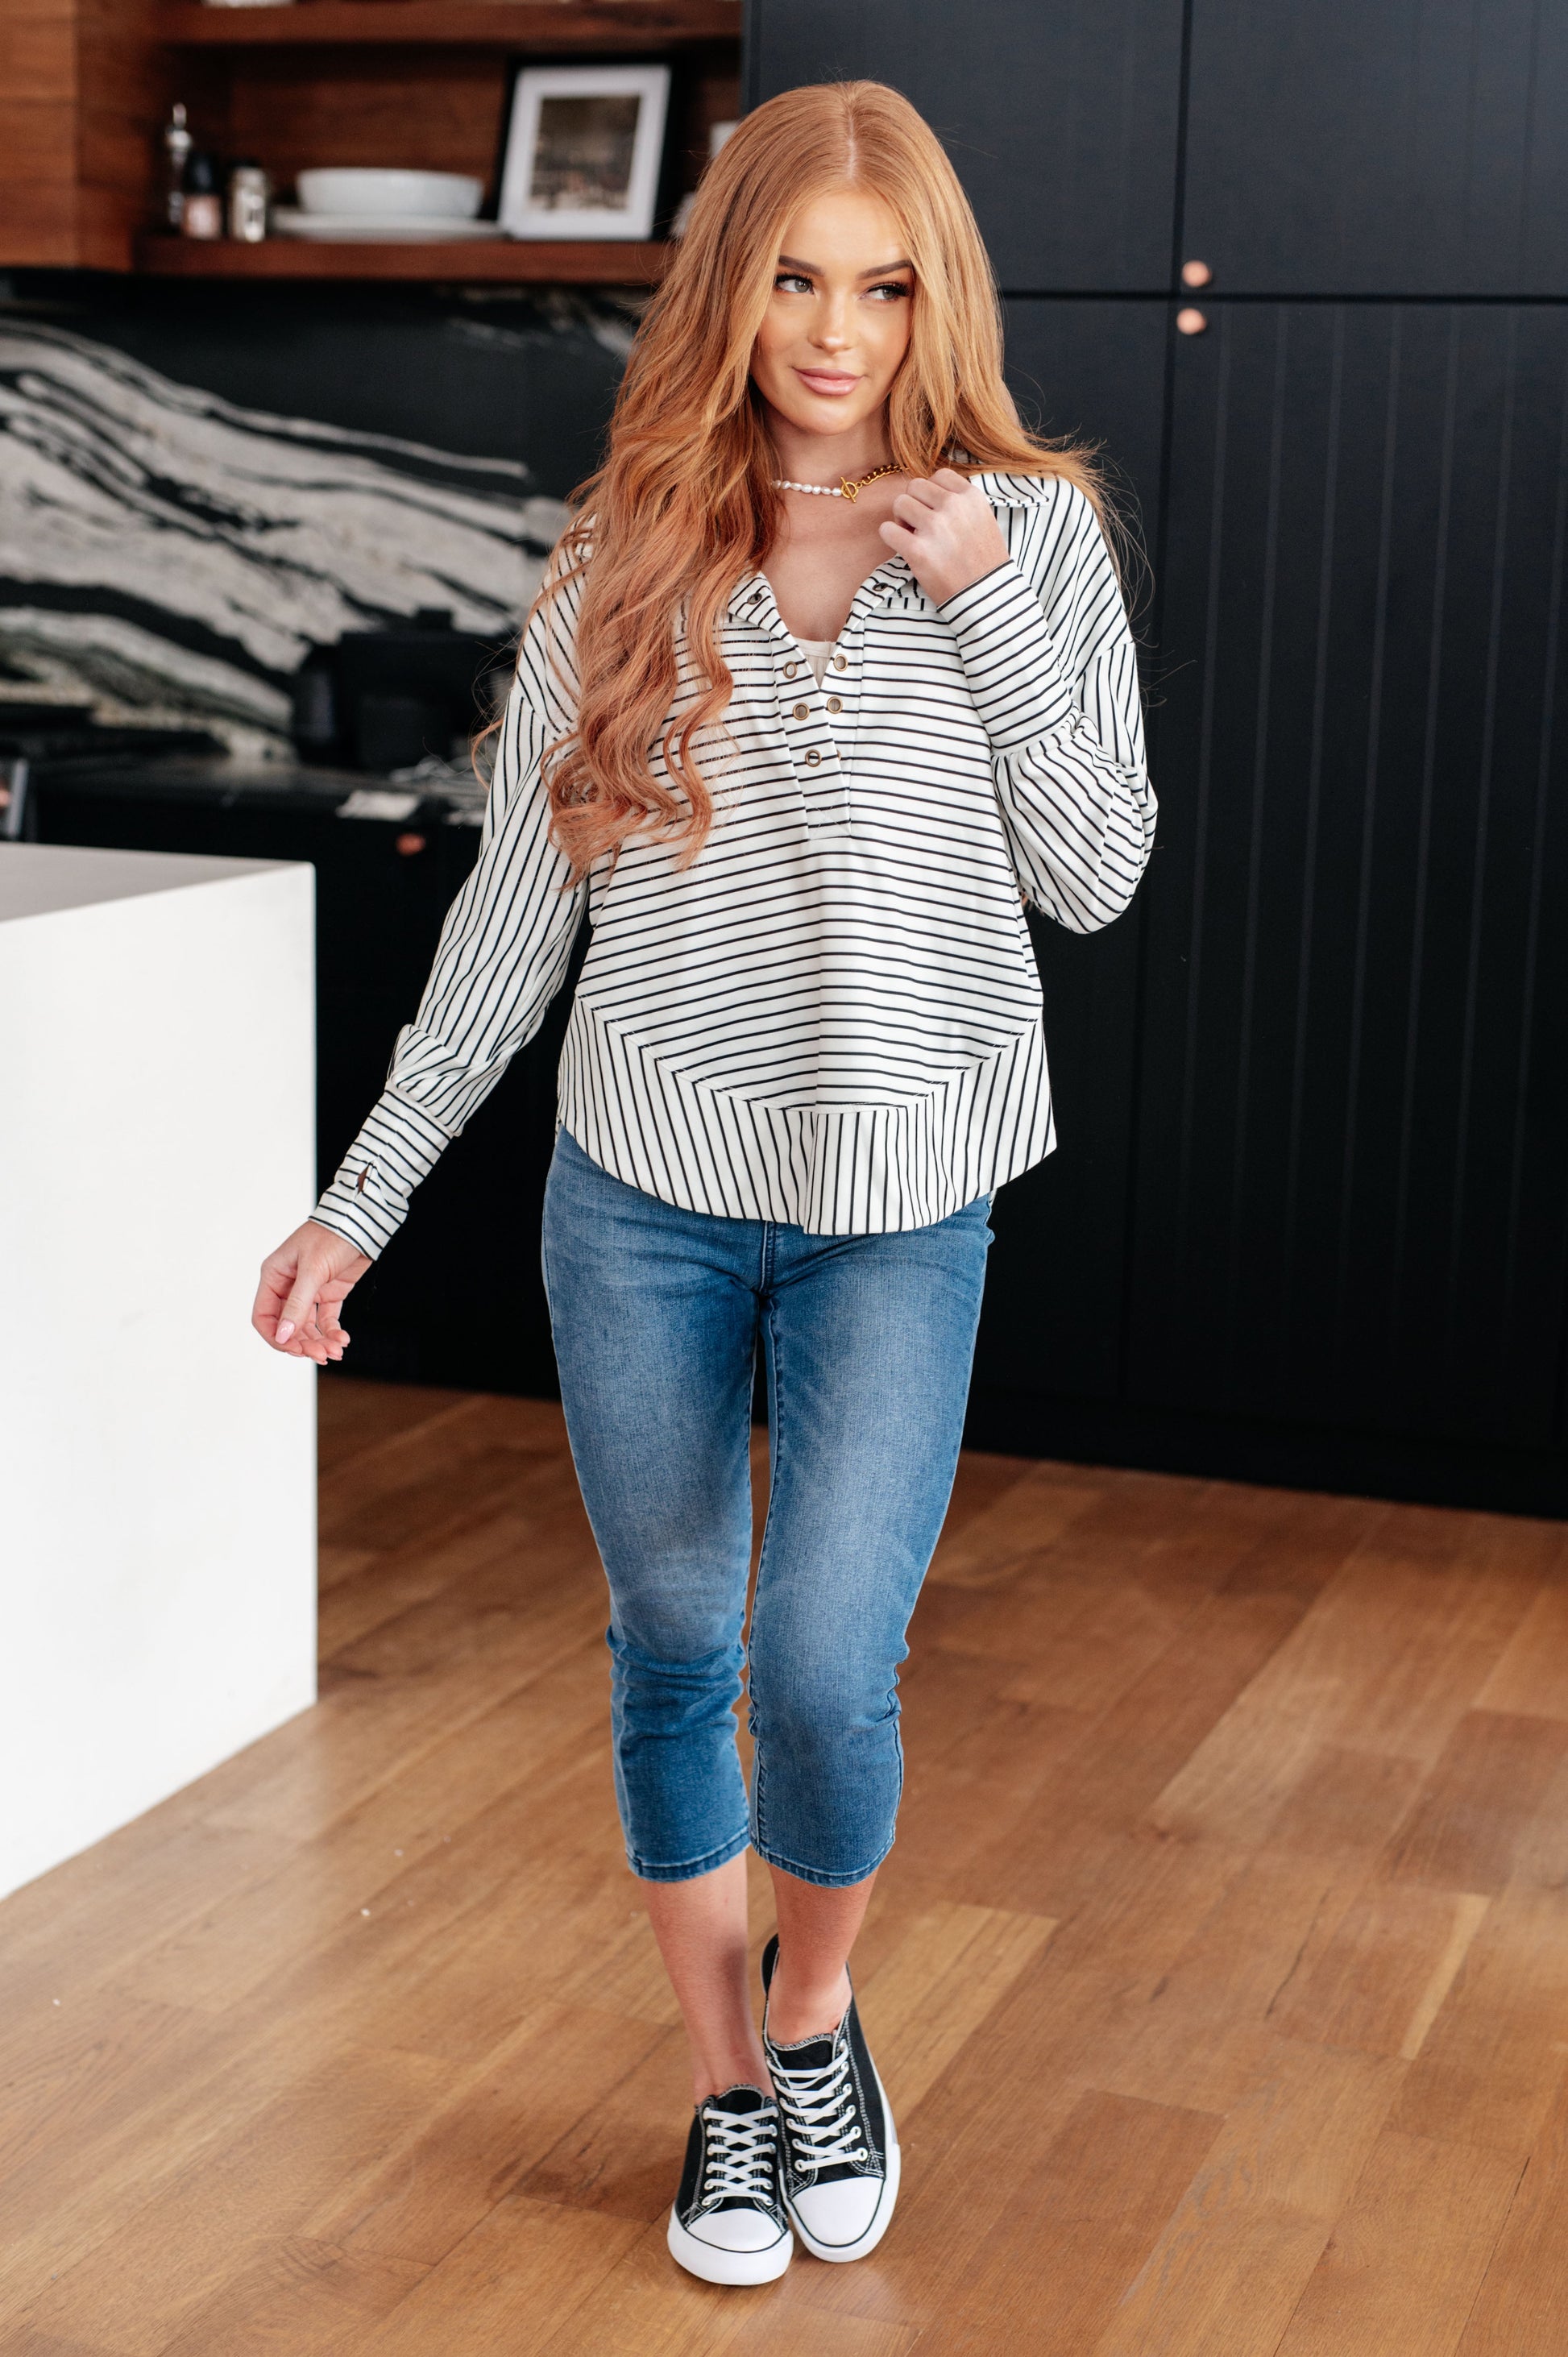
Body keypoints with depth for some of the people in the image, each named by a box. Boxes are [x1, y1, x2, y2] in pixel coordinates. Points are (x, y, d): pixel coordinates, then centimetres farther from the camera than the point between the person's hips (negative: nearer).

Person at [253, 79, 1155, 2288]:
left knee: (826, 1669, -10)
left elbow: (1096, 875, -5)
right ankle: (731, 2088, 32)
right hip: (643, 1195, 2)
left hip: (896, 1212, -1)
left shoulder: (1029, 532, 0)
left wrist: (980, 593, -14)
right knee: (675, 1658, 11)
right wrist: (363, 1196, 1)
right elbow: (515, 905, 3)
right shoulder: (623, 559, 1)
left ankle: (819, 2012, 23)